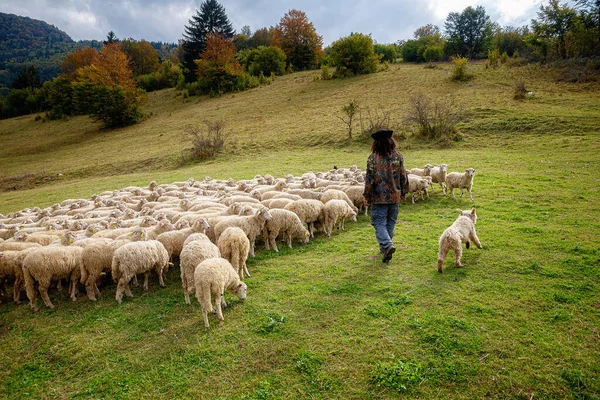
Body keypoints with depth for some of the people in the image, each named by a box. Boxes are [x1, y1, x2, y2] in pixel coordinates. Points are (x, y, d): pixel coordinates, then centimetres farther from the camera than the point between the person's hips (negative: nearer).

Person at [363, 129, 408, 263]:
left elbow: (369, 178, -9)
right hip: (395, 196, 4)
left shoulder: (373, 158, -10)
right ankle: (385, 247, 26)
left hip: (379, 197, -3)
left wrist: (367, 196, -1)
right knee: (390, 222, 16)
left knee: (379, 223, 0)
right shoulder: (398, 156, -1)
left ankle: (387, 245, -21)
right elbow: (403, 176, 5)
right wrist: (403, 192, 18)